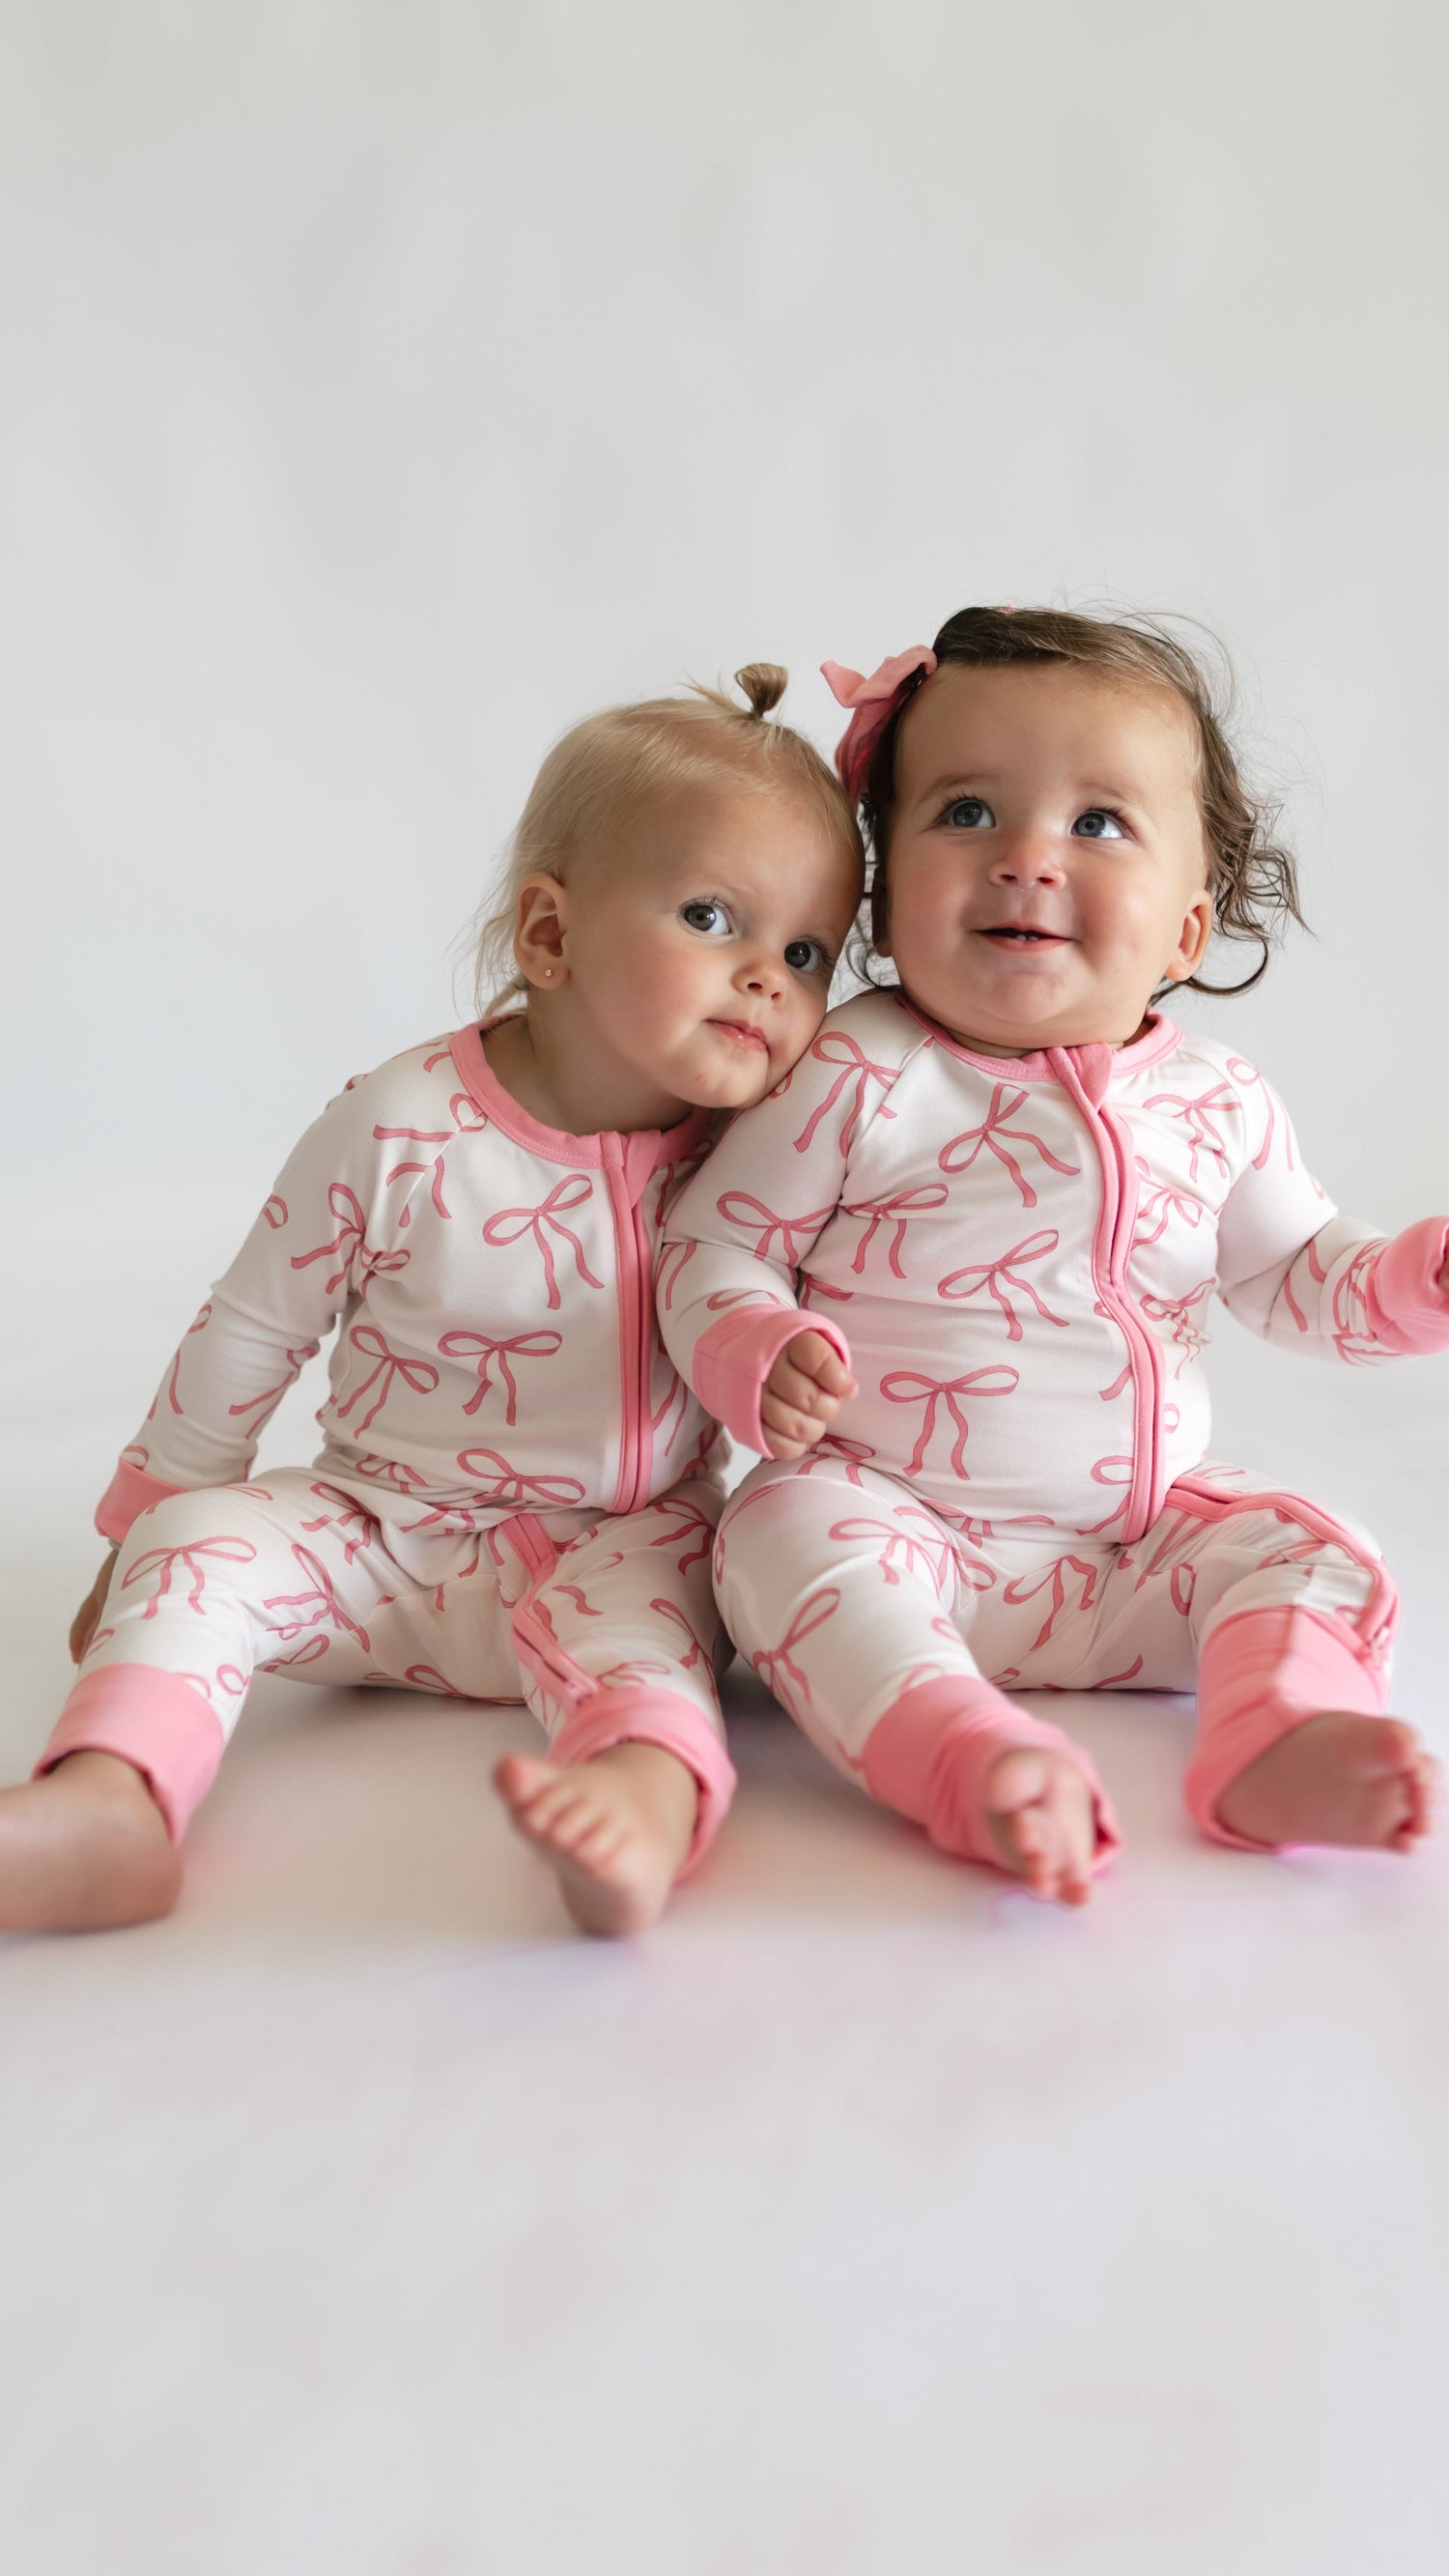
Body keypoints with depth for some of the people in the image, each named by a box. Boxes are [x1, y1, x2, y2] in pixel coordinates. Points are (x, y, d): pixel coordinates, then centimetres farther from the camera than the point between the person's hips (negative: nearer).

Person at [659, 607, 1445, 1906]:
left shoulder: (1220, 1104, 3)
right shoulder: (856, 1080, -10)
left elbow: (1298, 1274, 16)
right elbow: (713, 1249, -6)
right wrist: (760, 1356, -27)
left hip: (1137, 1546, 5)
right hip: (897, 1520, -4)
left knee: (1315, 1554, -10)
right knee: (790, 1533, -32)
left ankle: (1283, 1738, -34)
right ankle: (972, 1754, -48)